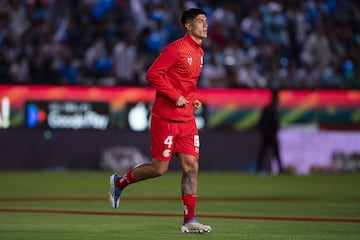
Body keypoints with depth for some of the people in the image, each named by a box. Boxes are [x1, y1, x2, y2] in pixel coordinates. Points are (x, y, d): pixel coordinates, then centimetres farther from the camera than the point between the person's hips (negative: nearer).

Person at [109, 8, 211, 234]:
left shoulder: (199, 53, 13)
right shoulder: (176, 49, -14)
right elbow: (153, 74, -19)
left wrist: (192, 99, 9)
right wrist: (176, 96, -19)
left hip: (187, 119, 8)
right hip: (165, 117, -8)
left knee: (191, 167, -1)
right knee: (159, 168, -3)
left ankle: (190, 220, 0)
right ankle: (119, 182, 22)